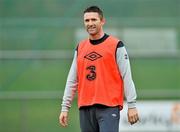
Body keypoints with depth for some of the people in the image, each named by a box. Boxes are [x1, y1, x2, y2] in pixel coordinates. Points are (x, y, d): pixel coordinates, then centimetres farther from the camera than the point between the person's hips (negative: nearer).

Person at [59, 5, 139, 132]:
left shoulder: (116, 45, 0)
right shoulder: (80, 48, 14)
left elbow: (127, 77, -4)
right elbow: (72, 80, 16)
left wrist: (132, 105, -9)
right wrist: (65, 107, 11)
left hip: (109, 107, -5)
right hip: (85, 108, 5)